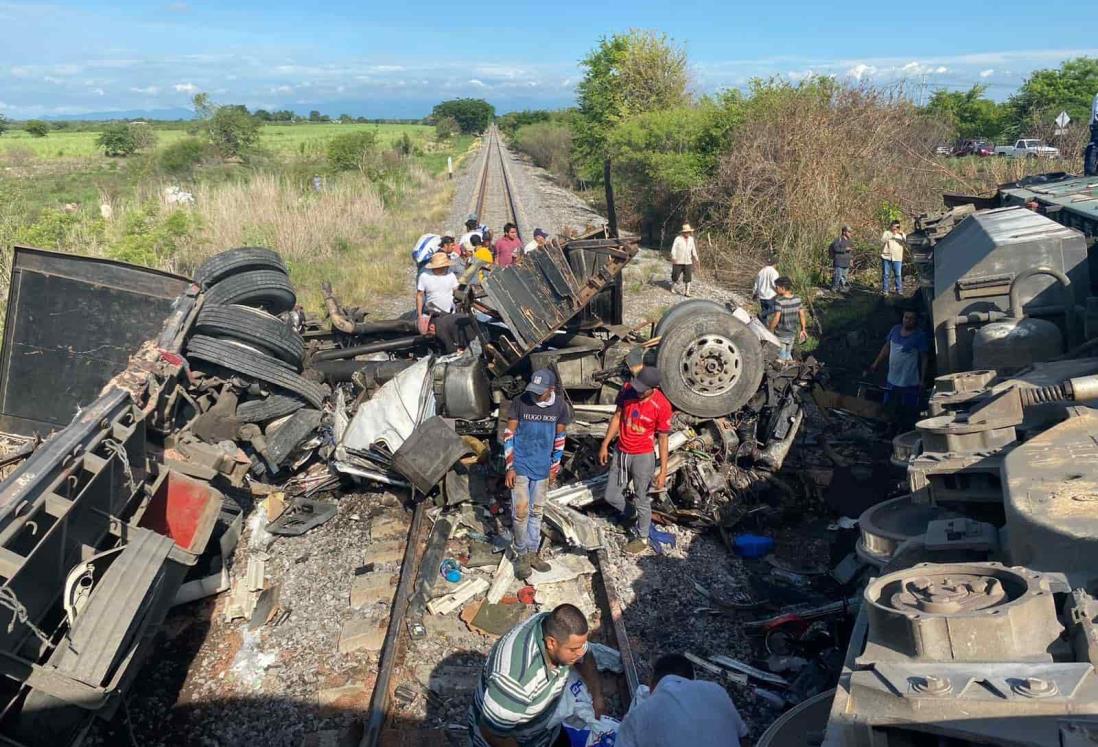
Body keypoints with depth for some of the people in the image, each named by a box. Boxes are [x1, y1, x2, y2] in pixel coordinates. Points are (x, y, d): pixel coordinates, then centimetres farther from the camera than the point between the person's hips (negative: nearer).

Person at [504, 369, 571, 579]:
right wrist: (510, 467, -10)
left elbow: (559, 438, 6)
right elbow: (509, 435, -8)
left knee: (536, 512, 13)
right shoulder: (520, 403, -15)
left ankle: (532, 553, 27)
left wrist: (555, 467, 9)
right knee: (521, 512, -4)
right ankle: (521, 555, 13)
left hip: (542, 469, 3)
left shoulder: (560, 406, -8)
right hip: (520, 467, -3)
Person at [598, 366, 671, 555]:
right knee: (611, 496, 14)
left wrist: (663, 471, -11)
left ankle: (642, 538, 34)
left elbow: (663, 439, -13)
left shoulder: (662, 406, -22)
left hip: (643, 457, -5)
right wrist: (605, 445, 6)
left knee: (641, 500, 10)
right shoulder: (627, 389, -11)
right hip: (620, 452, 5)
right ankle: (634, 516, 42)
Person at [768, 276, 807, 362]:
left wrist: (770, 330, -13)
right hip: (792, 334, 6)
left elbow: (776, 318, -25)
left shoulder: (778, 301, -22)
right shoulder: (797, 300, -3)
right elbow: (802, 315, 2)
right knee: (788, 354, 22)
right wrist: (803, 330, 13)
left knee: (781, 358, 8)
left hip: (780, 335, -6)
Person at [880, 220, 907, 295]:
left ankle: (899, 290, 2)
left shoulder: (901, 234, 14)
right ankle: (884, 290, 5)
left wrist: (902, 235, -19)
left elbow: (906, 241, -2)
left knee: (898, 274, -3)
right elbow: (882, 241, -9)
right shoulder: (886, 233, 9)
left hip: (897, 258, 1)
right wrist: (891, 235, -20)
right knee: (885, 274, 0)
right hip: (886, 257, -1)